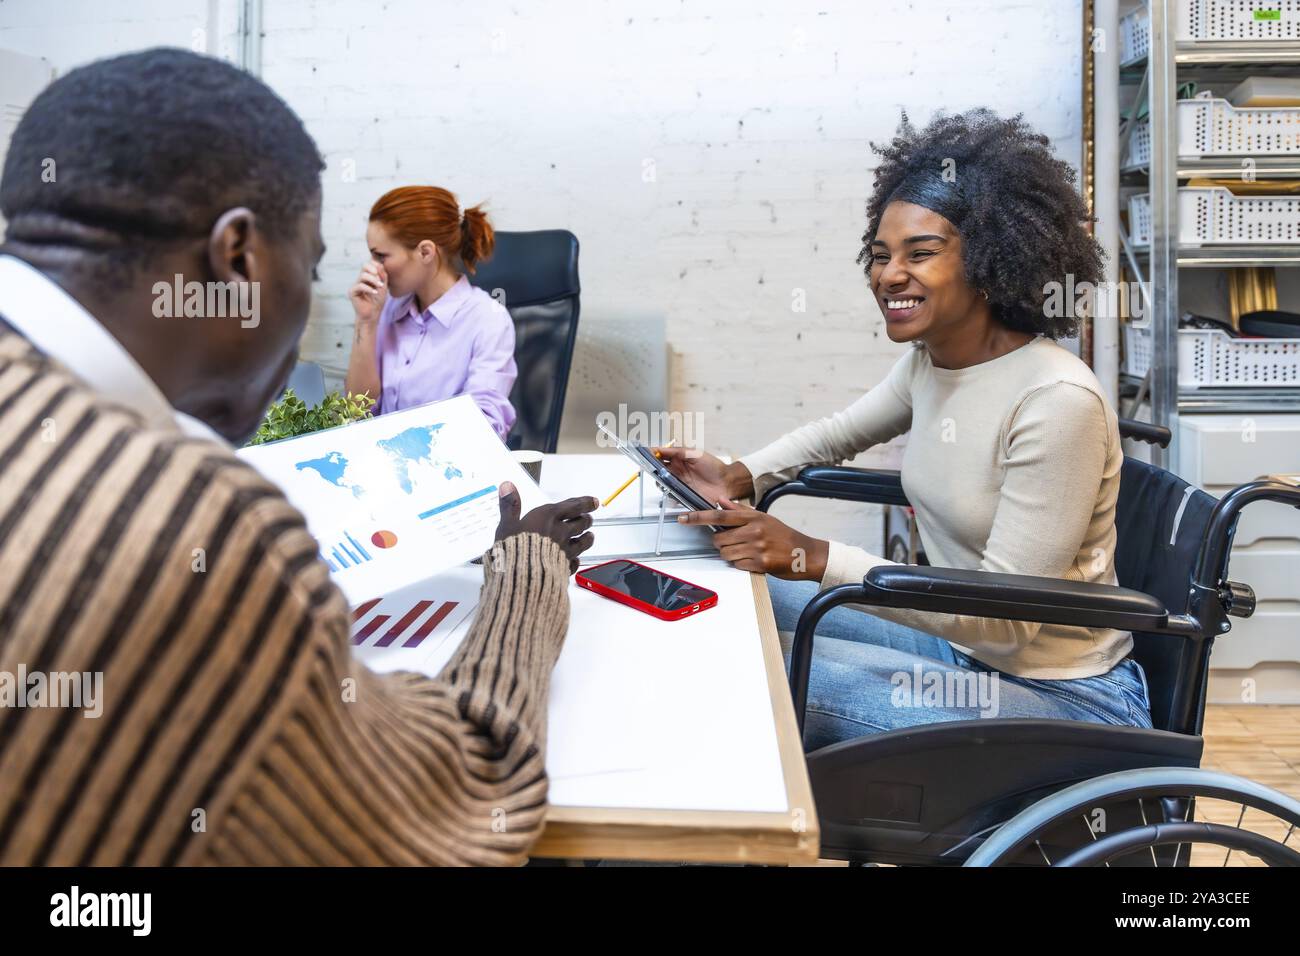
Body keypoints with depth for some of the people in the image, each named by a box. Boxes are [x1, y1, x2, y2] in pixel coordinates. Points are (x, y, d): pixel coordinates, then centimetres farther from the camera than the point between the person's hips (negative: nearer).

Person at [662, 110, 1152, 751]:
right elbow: (840, 432, 21)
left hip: (1065, 700, -8)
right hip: (961, 646, 8)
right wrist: (738, 478, 2)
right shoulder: (929, 359, 0)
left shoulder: (1058, 400, -24)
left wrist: (813, 558, -31)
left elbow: (1010, 617, -26)